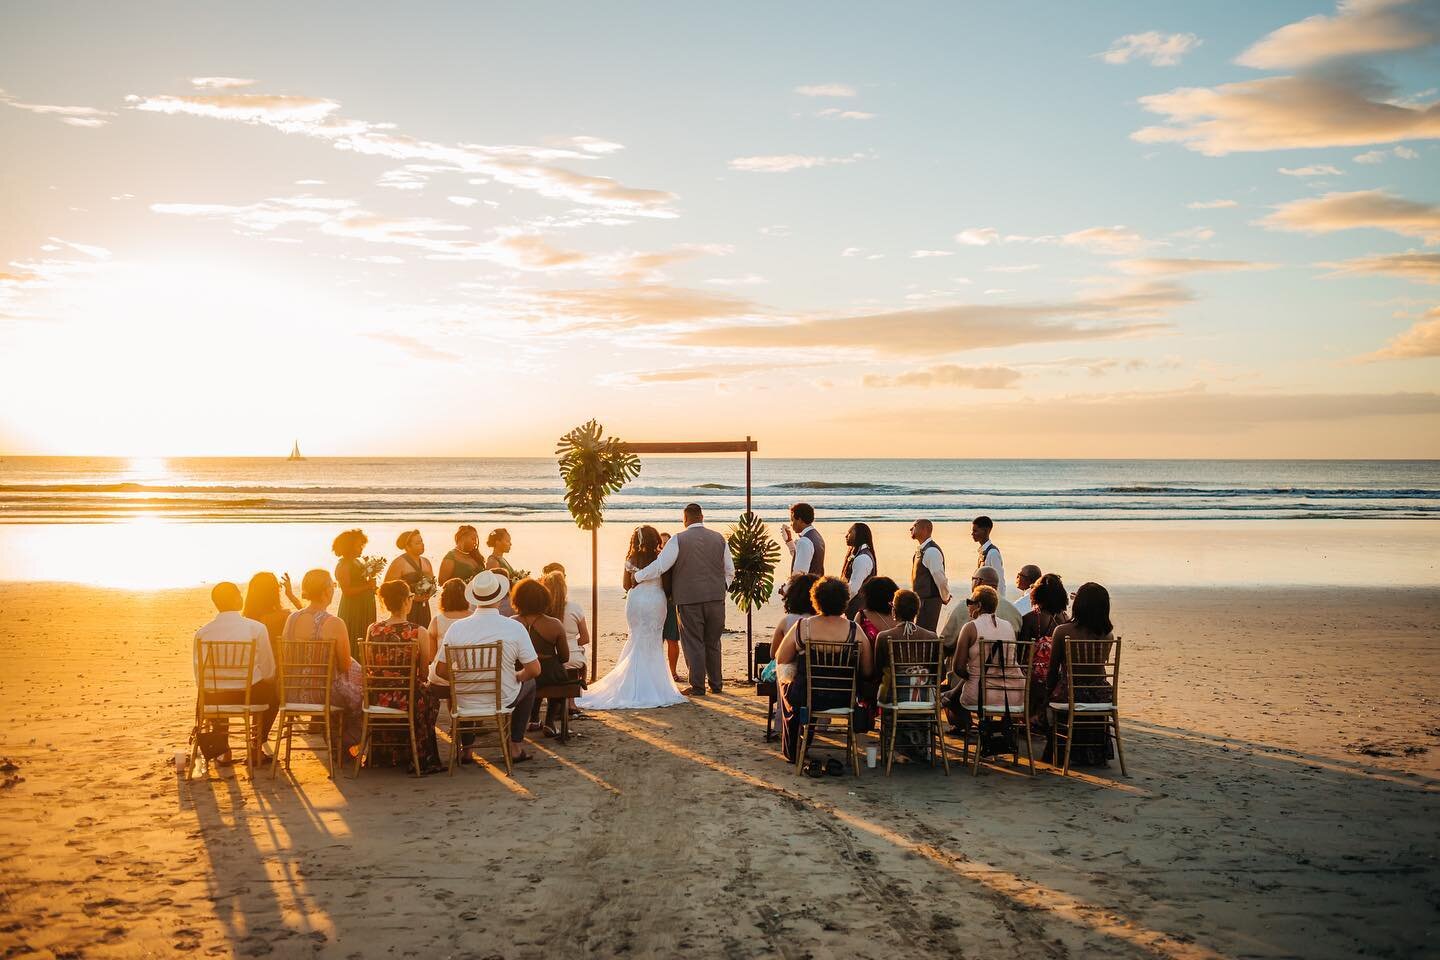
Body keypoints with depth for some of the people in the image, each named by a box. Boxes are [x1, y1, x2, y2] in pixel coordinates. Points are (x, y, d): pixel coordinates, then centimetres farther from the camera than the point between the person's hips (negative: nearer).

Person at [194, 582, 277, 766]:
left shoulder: (201, 633, -2)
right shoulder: (257, 628, -8)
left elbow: (199, 678, 4)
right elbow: (269, 671, -3)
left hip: (214, 699, 2)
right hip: (250, 695, -2)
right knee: (274, 692, 30)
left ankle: (223, 751, 35)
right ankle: (256, 748, 29)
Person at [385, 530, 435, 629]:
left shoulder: (425, 562, 14)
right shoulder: (399, 563, -7)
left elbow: (433, 583, 23)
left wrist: (428, 594, 1)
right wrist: (411, 596, -15)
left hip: (423, 608, 6)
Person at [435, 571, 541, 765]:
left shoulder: (456, 627, -12)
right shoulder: (515, 627, -15)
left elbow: (441, 670, -4)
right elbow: (534, 670, -11)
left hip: (466, 703, 2)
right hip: (503, 701, -2)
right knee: (529, 684, 30)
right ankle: (515, 746, 28)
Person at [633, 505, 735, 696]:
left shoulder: (678, 540, -7)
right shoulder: (719, 539, 7)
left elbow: (659, 567, -10)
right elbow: (730, 571, 13)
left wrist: (636, 577, 2)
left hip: (689, 600, -4)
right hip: (716, 599, 4)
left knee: (693, 644, 4)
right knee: (713, 643, 15)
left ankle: (697, 686, 6)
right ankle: (716, 684, 20)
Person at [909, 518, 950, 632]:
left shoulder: (931, 551, -19)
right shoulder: (920, 550, 11)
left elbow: (939, 577, -19)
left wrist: (945, 597, -7)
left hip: (929, 600, -9)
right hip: (921, 599, 9)